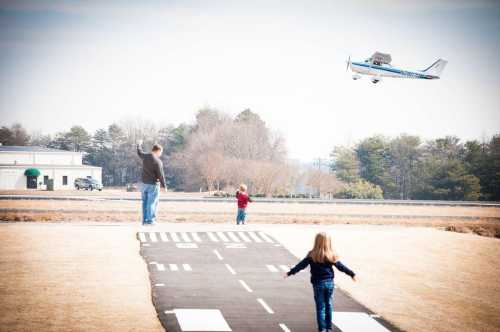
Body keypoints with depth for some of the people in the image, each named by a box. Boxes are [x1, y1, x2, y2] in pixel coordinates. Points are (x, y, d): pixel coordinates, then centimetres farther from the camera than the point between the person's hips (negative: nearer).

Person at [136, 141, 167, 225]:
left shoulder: (145, 156, 2)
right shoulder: (157, 161, -17)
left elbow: (139, 152, 26)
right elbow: (160, 175, -16)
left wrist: (139, 144, 46)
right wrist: (164, 186, -7)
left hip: (144, 184, 7)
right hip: (153, 185, -7)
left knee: (145, 202, 12)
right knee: (152, 203, -1)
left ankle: (144, 220, 14)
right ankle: (150, 220, -2)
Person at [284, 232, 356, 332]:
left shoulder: (312, 255, -10)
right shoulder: (331, 256, -5)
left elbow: (301, 265, -9)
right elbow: (341, 266, 2)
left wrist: (290, 273, -3)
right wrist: (352, 274, 13)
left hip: (318, 283, -2)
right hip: (329, 283, 2)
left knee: (320, 307, 5)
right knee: (329, 305, 15)